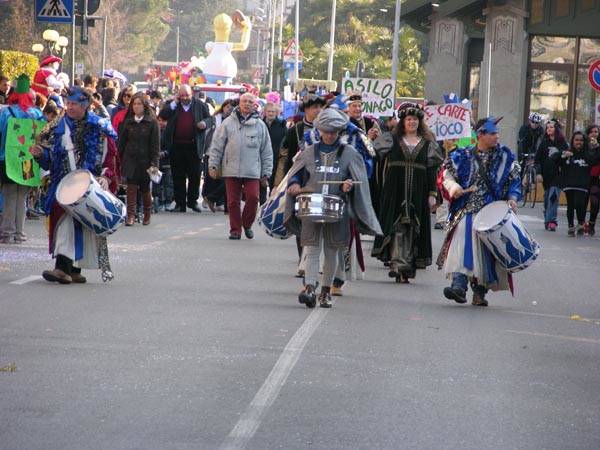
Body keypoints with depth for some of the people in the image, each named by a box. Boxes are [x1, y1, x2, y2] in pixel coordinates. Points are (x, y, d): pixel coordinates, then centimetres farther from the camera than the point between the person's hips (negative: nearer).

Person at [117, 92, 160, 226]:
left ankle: (147, 215, 25)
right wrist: (120, 159, 3)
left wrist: (154, 163, -11)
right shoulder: (128, 122, 7)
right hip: (130, 160, 2)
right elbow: (122, 141, 10)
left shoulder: (152, 122, -2)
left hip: (145, 160, -2)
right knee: (131, 187, -9)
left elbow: (155, 144, -5)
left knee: (145, 189, 9)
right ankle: (130, 216, -11)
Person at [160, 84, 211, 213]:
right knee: (178, 177, 5)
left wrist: (205, 123, -11)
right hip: (177, 146, 1)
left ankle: (192, 201, 17)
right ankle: (180, 203, 11)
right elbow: (163, 115, -6)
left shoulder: (200, 105, 7)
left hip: (194, 146, 0)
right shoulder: (172, 105, 7)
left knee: (195, 175, 3)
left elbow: (208, 118, 11)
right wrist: (175, 102, -10)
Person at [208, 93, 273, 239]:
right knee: (233, 201, 2)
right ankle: (235, 229, 13)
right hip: (231, 170, 0)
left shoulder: (260, 125, 8)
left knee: (253, 197, -10)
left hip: (252, 171, 0)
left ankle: (247, 225, 12)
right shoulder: (228, 123, 5)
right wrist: (213, 165, 1)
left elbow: (267, 151, 11)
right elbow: (217, 145, 8)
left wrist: (266, 173, 8)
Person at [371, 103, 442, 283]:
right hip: (396, 191, -1)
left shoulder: (427, 144, 10)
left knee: (413, 228, 1)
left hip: (418, 192, 1)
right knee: (396, 226, -9)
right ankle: (397, 263, -13)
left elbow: (432, 170, 8)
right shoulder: (393, 140, 9)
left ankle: (408, 265, 4)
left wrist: (432, 194, 2)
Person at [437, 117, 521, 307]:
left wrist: (512, 198, -7)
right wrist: (453, 186, -14)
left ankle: (480, 291, 10)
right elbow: (447, 171, 6)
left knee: (486, 248, 0)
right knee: (462, 243, -17)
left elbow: (515, 179, 9)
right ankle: (459, 285, -25)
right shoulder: (464, 156, 6)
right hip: (467, 210, -1)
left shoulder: (505, 156, 8)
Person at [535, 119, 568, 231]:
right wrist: (538, 173, -3)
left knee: (553, 197, -14)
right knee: (547, 197, 9)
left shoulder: (563, 143, 2)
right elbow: (537, 159, 5)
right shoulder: (544, 143, 6)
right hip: (546, 175, 2)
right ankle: (548, 220, 19)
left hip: (557, 175, -2)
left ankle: (551, 221, -18)